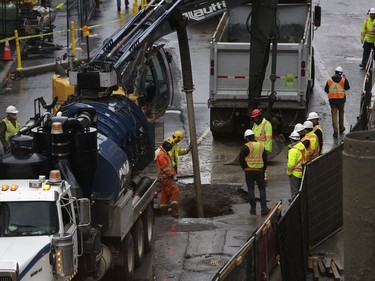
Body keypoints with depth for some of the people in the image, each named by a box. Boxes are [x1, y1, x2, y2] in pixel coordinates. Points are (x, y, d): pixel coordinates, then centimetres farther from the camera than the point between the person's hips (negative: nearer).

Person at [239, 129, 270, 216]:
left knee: (251, 190, 6)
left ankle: (253, 208, 8)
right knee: (262, 188, 10)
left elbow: (241, 160, -10)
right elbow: (265, 159, 8)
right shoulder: (261, 145, 5)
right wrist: (263, 169, 16)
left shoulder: (246, 147, -10)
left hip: (249, 171, -3)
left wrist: (245, 168, 4)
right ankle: (263, 208, 3)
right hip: (259, 171, 3)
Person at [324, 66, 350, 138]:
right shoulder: (343, 80, -7)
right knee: (341, 114, 20)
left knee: (334, 115, 1)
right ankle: (341, 128, 32)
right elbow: (347, 88, 6)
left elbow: (326, 90, 5)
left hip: (332, 100, 0)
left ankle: (335, 131, -6)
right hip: (341, 100, 0)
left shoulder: (329, 80, -2)